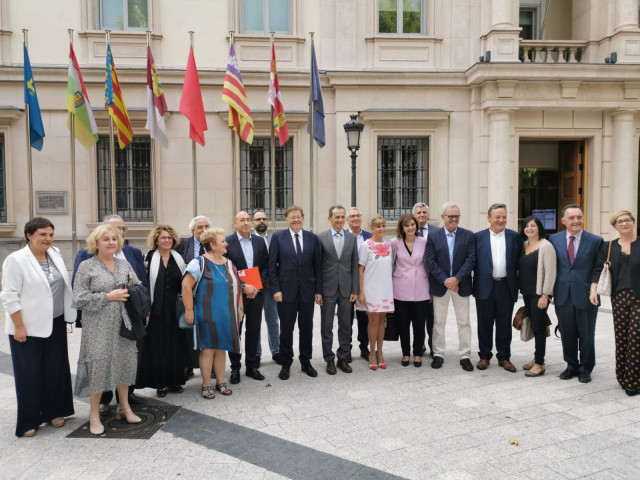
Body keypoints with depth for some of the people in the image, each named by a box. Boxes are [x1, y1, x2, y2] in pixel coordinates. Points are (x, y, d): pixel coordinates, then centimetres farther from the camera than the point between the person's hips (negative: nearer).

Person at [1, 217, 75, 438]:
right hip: (28, 327, -6)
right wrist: (19, 326, -17)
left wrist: (68, 314, 14)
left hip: (55, 324, 6)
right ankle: (28, 421, 15)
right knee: (29, 373, 4)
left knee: (55, 369, 11)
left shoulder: (55, 254, 6)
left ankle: (53, 411, 25)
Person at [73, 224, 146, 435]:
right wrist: (109, 296, -15)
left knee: (125, 362, 11)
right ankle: (94, 415, 16)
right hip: (99, 326, -4)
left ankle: (124, 406, 27)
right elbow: (79, 299, -11)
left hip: (123, 323, 5)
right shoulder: (86, 266, -6)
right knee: (99, 365, 0)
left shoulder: (124, 264, 8)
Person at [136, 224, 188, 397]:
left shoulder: (178, 258, 9)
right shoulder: (149, 258, -3)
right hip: (156, 309, -3)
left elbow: (184, 282, 11)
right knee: (157, 345, 3)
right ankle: (160, 383, 14)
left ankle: (174, 381, 19)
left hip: (174, 309, 3)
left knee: (175, 345, 8)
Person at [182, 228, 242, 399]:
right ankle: (206, 385, 16)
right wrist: (189, 311, -16)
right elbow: (186, 286, -15)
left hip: (226, 314, 5)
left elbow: (237, 287, 12)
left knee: (221, 348, 13)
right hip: (207, 315, -5)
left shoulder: (228, 264, 7)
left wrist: (240, 309, 9)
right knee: (207, 349, 3)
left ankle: (221, 382, 25)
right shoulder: (199, 263, -12)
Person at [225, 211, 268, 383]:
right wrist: (243, 286, -16)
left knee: (253, 331, 10)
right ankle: (235, 368, 18)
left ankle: (251, 366, 23)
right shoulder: (227, 243, -6)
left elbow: (266, 266, 8)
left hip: (256, 293, 3)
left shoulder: (259, 242, 6)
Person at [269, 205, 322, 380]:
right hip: (286, 291, -2)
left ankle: (306, 362, 26)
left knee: (306, 328, 10)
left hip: (307, 290, 2)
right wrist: (276, 289, -9)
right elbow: (272, 266, -2)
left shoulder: (312, 238, 6)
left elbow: (317, 266, 6)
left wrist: (318, 290, 3)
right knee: (286, 328, 6)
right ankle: (286, 364, 20)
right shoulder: (278, 237, 0)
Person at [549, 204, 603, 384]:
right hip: (563, 295, 2)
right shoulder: (554, 239, 3)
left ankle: (585, 368, 26)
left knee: (586, 335, 9)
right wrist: (551, 290, 3)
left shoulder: (595, 241, -4)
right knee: (567, 334, 12)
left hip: (586, 296, -2)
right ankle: (572, 366, 29)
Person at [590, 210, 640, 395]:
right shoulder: (608, 247, 10)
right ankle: (624, 378, 16)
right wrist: (593, 289, -7)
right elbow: (598, 269, 6)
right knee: (621, 338, 3)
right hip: (619, 297, 2)